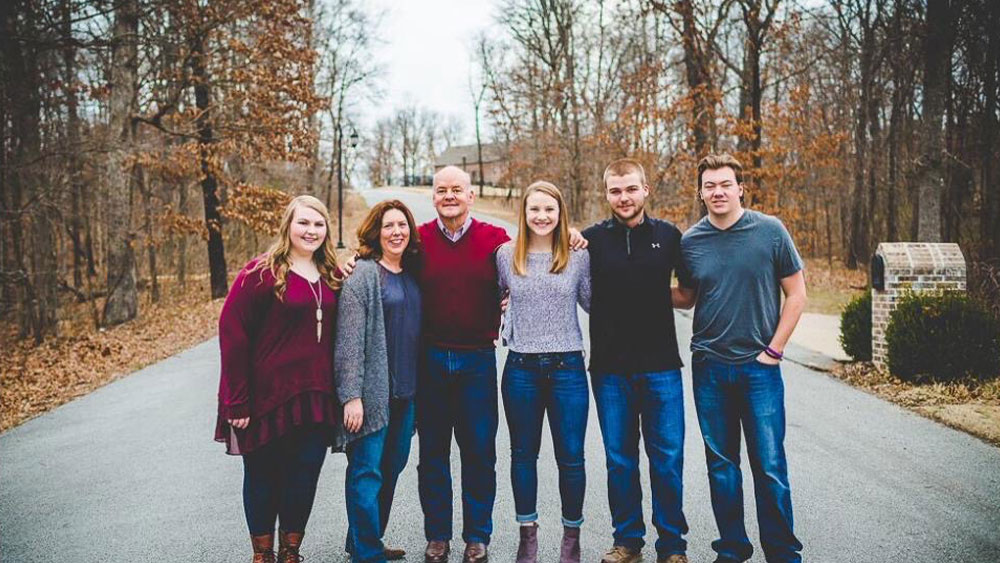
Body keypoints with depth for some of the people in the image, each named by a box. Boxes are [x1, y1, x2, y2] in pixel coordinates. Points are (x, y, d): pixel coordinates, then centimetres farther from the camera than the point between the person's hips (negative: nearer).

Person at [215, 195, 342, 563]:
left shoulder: (331, 277, 8)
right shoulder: (262, 272, -9)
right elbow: (232, 334, -11)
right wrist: (238, 401, -13)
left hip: (317, 399, 5)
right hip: (268, 398, -4)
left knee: (304, 475, 11)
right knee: (263, 476, 10)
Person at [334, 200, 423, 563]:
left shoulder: (411, 274, 12)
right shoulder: (363, 274, -9)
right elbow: (349, 338, -15)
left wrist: (417, 385, 14)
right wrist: (352, 395, -19)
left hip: (405, 391, 8)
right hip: (372, 391, -8)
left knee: (392, 466, 15)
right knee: (367, 471, -2)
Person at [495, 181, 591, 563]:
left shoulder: (579, 255, 0)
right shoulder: (506, 255, 1)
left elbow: (593, 303, 11)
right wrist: (505, 322, 7)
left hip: (567, 367, -1)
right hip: (521, 369, 1)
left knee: (571, 457, 6)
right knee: (523, 454, 13)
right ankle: (527, 532, 29)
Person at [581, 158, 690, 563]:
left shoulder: (668, 235, 3)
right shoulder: (592, 239, 2)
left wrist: (663, 293, -1)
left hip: (661, 367, 0)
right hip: (610, 369, 1)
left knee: (668, 460, 3)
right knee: (619, 460, 9)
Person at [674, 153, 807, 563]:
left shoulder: (770, 231, -4)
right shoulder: (690, 241, 3)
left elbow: (796, 293, 1)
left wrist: (774, 349, -5)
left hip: (759, 367, -2)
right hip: (709, 368, 3)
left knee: (770, 467, 0)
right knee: (721, 465, 11)